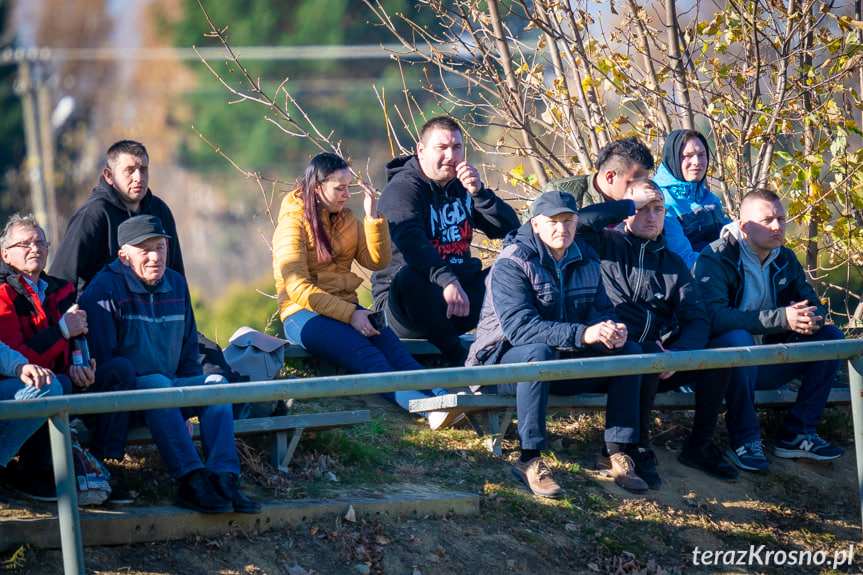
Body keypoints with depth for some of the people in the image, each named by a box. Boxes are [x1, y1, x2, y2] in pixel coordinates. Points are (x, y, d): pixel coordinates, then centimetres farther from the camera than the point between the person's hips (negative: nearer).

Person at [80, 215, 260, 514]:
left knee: (217, 383, -19)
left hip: (168, 391, 6)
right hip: (120, 394, -6)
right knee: (158, 384, -36)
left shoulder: (176, 285, 13)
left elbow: (188, 351, 20)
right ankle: (191, 482, -45)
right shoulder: (105, 290, -8)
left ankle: (224, 477, -34)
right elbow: (99, 359, -13)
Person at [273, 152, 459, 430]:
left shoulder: (346, 219, 17)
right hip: (304, 314, -6)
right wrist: (349, 314, -20)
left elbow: (377, 261, 10)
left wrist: (373, 217, -3)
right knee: (366, 356, -33)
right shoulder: (293, 223, -4)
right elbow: (298, 288, -13)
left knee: (392, 347, -26)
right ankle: (426, 406, -56)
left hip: (347, 309, 6)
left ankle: (442, 395, -51)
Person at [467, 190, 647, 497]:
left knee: (630, 351, -11)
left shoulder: (586, 260, 7)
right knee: (539, 352, -40)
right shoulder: (512, 264, -16)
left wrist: (613, 330, -24)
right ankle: (529, 460, -35)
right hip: (506, 360, -6)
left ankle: (617, 453, -13)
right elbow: (519, 326, -28)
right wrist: (583, 334, -39)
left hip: (566, 361, 6)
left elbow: (601, 309, 4)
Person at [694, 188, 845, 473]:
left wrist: (810, 318, -21)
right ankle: (744, 440, -26)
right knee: (739, 338, -38)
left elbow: (813, 305, 7)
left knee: (831, 336, -7)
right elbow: (714, 317, -29)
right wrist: (781, 319, -35)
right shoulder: (715, 259, -14)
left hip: (766, 367, 7)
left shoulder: (786, 260, 8)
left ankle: (796, 434, -6)